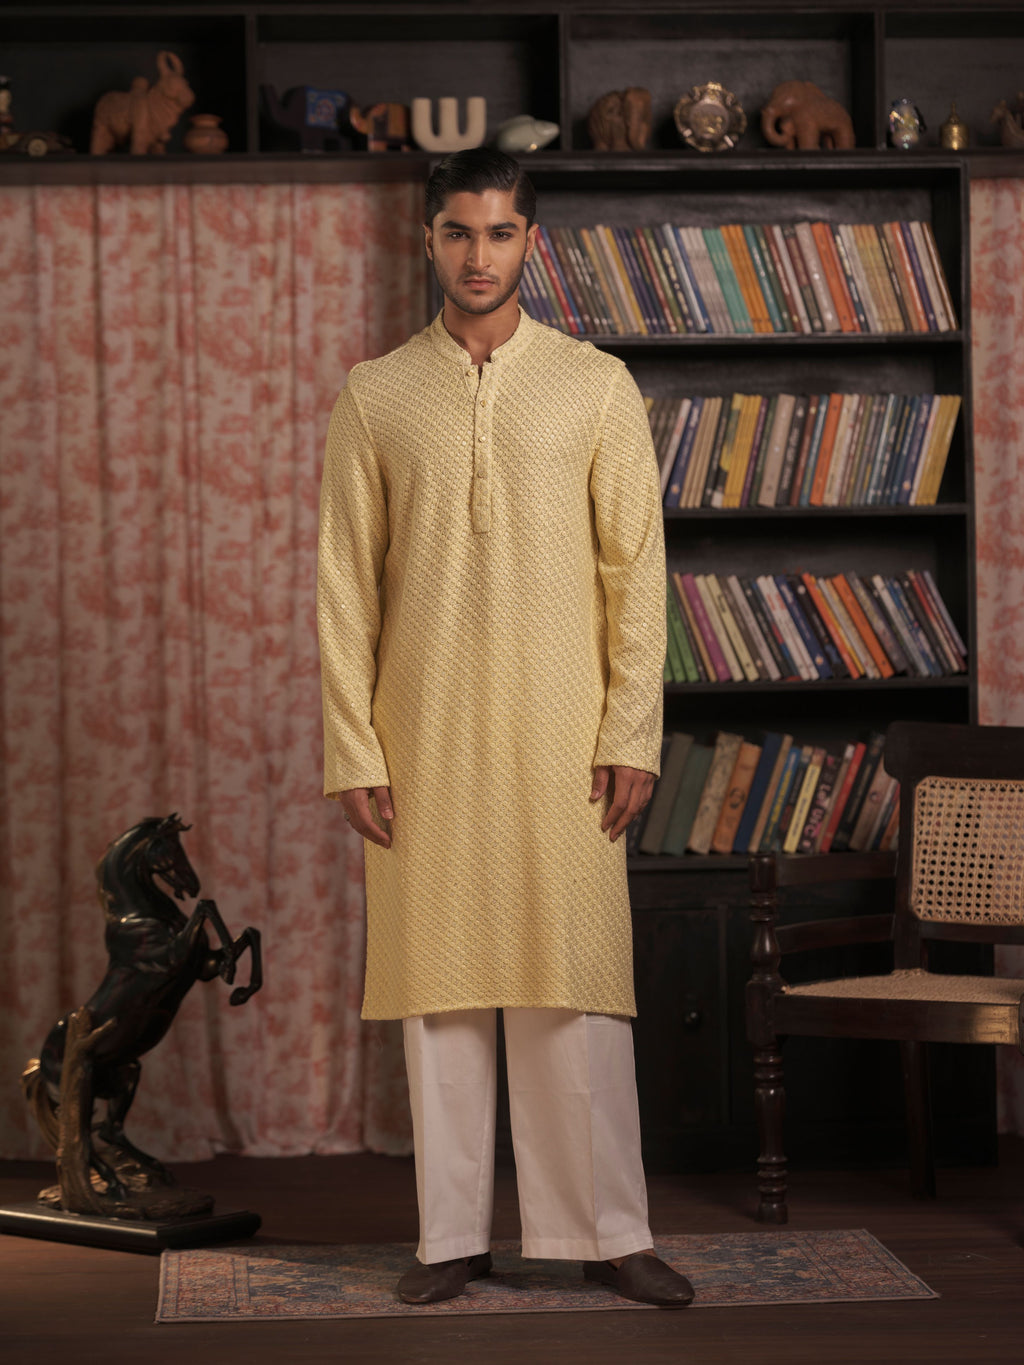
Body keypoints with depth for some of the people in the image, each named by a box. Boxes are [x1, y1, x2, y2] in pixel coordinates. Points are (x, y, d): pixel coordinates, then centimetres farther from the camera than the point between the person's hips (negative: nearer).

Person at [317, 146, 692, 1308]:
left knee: (576, 986, 0)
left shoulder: (595, 386, 4)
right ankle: (452, 1235, 12)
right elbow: (345, 584, 4)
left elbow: (635, 569, 3)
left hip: (561, 735, -1)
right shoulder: (375, 397, 6)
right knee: (438, 988, 4)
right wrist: (351, 753, -2)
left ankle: (605, 1231, 8)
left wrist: (632, 735, -4)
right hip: (424, 740, 1)